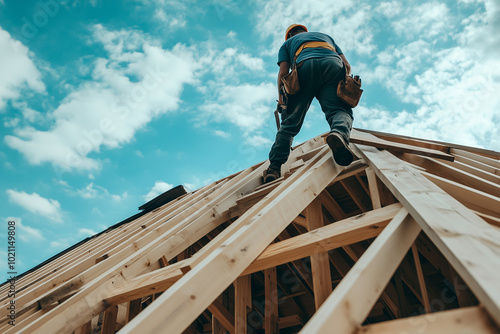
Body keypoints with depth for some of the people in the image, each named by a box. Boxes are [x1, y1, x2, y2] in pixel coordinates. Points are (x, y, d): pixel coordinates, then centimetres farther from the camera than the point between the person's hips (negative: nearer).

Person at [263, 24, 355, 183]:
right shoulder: (326, 36, 42)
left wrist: (281, 99, 22)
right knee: (339, 110, -9)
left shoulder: (287, 43, 35)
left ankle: (274, 167, -12)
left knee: (290, 122, 0)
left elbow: (283, 72, 15)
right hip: (333, 64, 1)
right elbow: (347, 65, 28)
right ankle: (339, 133, -45)